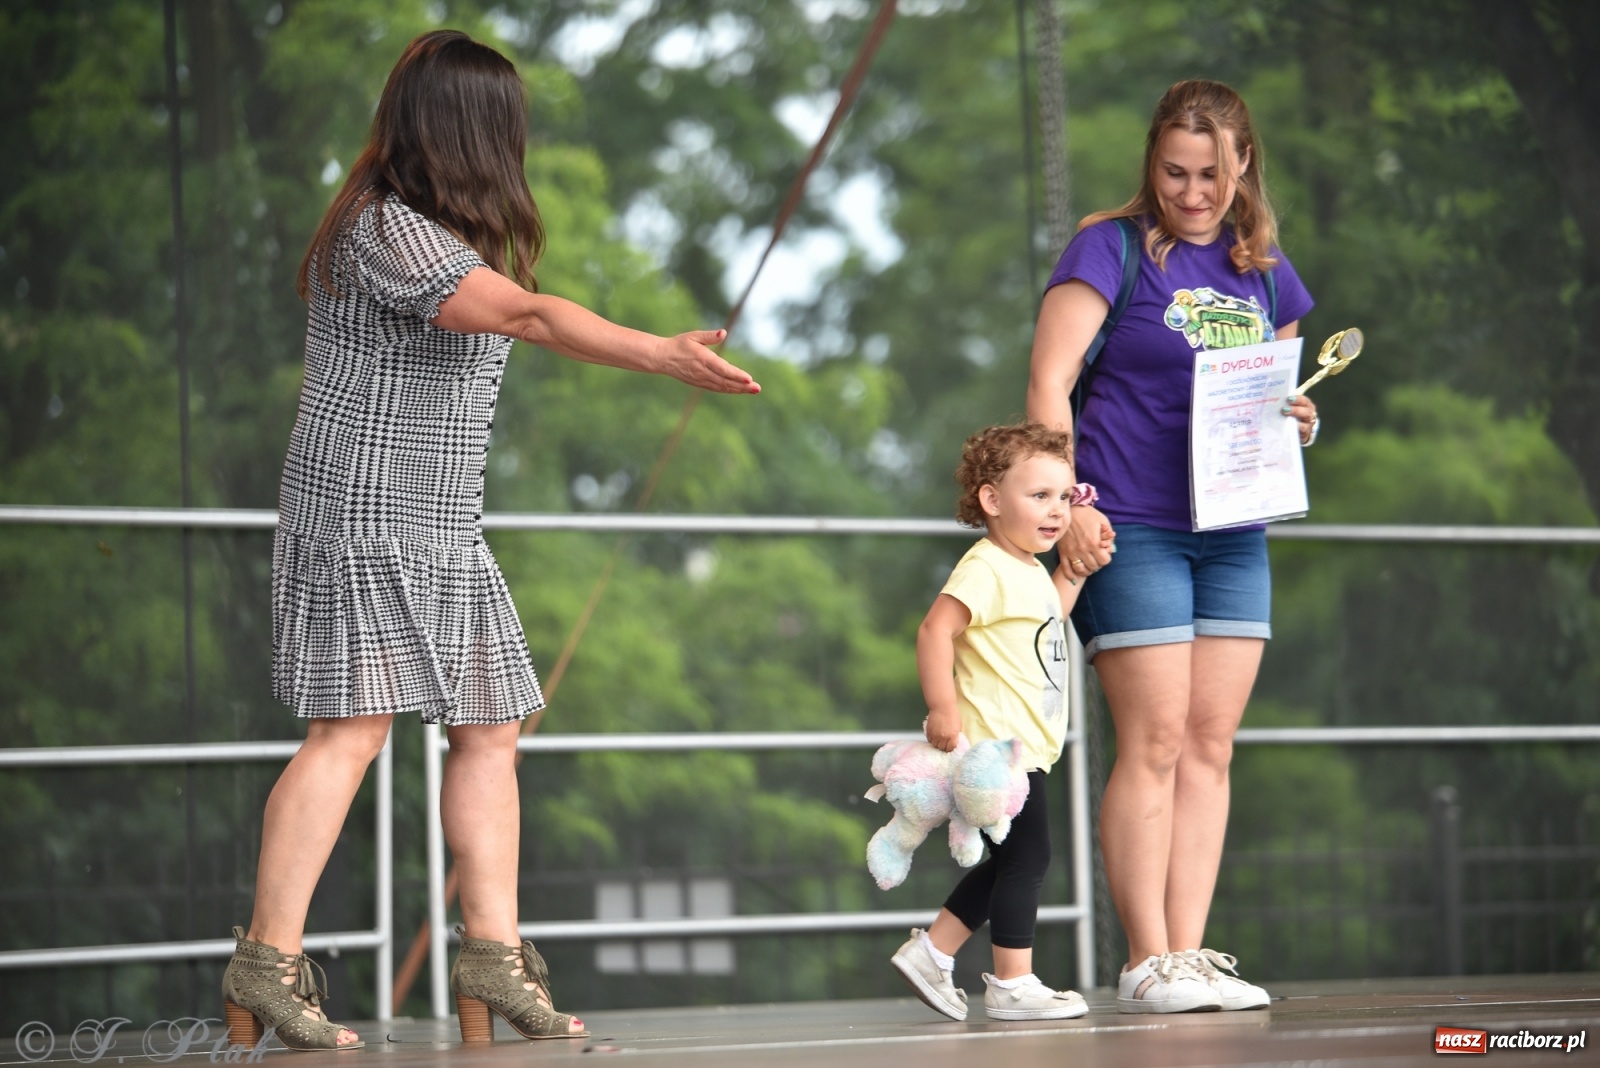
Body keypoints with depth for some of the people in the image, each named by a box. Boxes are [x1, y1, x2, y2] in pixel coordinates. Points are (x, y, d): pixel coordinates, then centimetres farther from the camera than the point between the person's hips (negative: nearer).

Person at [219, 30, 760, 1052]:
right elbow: (528, 315, -25)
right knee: (352, 729, -14)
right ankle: (268, 961, -11)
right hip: (363, 518, -10)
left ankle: (493, 950, 10)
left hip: (447, 529, 10)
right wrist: (667, 354, -29)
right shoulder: (381, 228, -16)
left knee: (489, 732, 7)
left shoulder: (458, 237, 19)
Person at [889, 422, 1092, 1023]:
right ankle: (1011, 985, 0)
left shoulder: (1030, 573, 17)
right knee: (1026, 861, -6)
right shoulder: (987, 568, -15)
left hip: (1023, 749, 10)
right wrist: (943, 709, -29)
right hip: (997, 746, -10)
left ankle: (931, 952, 21)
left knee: (1007, 866, 15)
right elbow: (936, 629, -24)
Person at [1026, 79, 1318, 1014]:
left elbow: (1282, 394, 24)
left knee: (1212, 746, 4)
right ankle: (1148, 963, -4)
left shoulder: (1265, 271, 15)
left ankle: (1192, 953, 7)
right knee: (1154, 743, -8)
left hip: (1235, 534, 6)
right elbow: (1050, 382, -8)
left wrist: (1301, 423, 0)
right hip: (1133, 529, -6)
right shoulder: (1113, 249, -2)